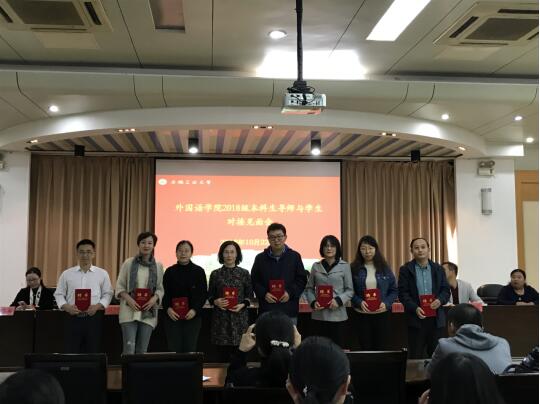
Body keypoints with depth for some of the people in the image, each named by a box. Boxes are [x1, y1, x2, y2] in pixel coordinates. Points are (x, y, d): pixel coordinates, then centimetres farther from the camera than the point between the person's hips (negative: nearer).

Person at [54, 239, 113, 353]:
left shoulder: (102, 274, 6)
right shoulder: (67, 274, 8)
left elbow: (107, 294, 6)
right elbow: (59, 294, 9)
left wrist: (97, 306, -11)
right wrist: (67, 307, -9)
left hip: (94, 317, 0)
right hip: (73, 317, 0)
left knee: (93, 353, 2)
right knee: (71, 353, 0)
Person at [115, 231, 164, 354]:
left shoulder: (158, 266, 7)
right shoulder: (128, 263, 2)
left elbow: (160, 288, 9)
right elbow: (119, 286, 2)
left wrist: (154, 299, -11)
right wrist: (129, 299, -14)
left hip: (148, 312, 2)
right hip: (129, 311, -2)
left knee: (142, 350, 6)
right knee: (129, 348, -9)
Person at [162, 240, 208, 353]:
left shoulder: (199, 271, 3)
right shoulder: (170, 272, 7)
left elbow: (203, 294, 2)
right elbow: (165, 294, 7)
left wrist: (195, 310, -12)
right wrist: (168, 308, -10)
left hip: (193, 317, -1)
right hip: (173, 316, 1)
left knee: (190, 349, -2)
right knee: (174, 349, -2)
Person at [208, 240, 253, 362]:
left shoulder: (244, 273, 5)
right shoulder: (215, 274, 6)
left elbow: (249, 294, 7)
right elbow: (210, 296, 9)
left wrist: (243, 305, -10)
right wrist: (216, 302, -11)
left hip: (239, 317, 0)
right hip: (220, 318, 0)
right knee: (223, 355, 1)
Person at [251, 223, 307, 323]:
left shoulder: (294, 256, 4)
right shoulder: (260, 258, 7)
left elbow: (302, 280, 6)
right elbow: (254, 281, 9)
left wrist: (290, 293, -9)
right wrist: (264, 294, -8)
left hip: (289, 311, 0)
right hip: (266, 310, 1)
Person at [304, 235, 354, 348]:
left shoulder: (345, 266, 2)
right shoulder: (316, 266, 8)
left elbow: (350, 290, 2)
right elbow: (309, 288, 12)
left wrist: (338, 300, -14)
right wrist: (313, 302, -6)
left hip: (338, 315, -2)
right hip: (319, 315, 2)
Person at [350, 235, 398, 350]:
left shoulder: (384, 268, 4)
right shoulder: (354, 269, -1)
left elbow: (394, 290, 5)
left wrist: (386, 303, -11)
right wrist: (359, 302, -18)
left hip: (382, 314, 1)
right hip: (362, 315, -1)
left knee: (381, 348, 5)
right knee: (365, 348, 4)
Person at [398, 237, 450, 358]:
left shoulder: (438, 269, 10)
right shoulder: (405, 270, 1)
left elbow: (446, 290, 8)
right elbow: (403, 293, -4)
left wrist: (440, 300, -13)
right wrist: (415, 308, -18)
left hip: (436, 318, 3)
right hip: (416, 318, -2)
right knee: (415, 357, 3)